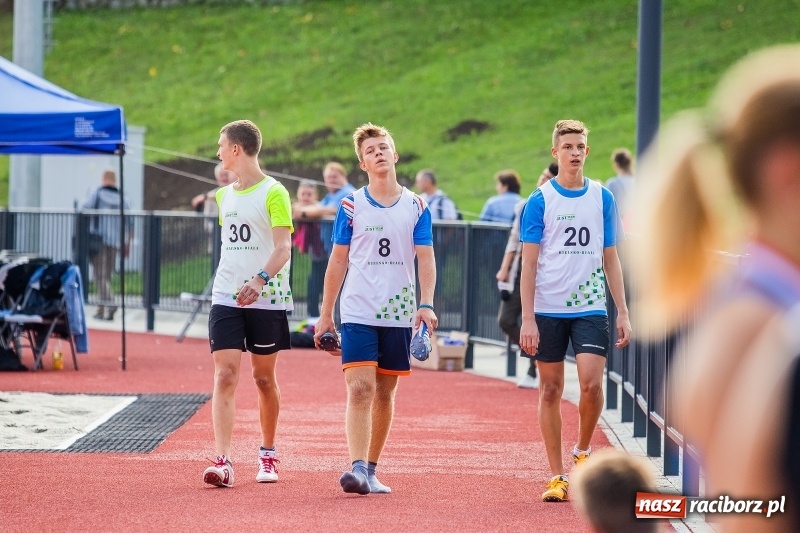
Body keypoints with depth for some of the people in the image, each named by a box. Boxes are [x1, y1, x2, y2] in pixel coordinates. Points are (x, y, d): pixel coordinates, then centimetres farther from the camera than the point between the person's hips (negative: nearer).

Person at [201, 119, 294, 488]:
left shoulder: (273, 193, -7)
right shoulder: (225, 195, 13)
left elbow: (283, 247, -16)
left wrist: (260, 280, -31)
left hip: (266, 301, -5)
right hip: (225, 299, 5)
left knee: (264, 377, 7)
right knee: (224, 376, -9)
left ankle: (267, 455, 25)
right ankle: (222, 461, -17)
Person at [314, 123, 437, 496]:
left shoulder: (416, 207, 4)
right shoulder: (351, 206, 2)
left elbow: (425, 258, 1)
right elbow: (338, 261, 6)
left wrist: (426, 304, -14)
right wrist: (326, 315, 6)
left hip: (399, 314, 2)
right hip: (358, 312, -2)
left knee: (385, 392, 8)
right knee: (360, 388, -15)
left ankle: (371, 469, 18)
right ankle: (357, 469, -23)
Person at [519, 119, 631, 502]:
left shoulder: (602, 198, 7)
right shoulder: (540, 200, -1)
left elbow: (610, 259, 11)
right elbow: (529, 263, -2)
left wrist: (623, 312, 6)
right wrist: (527, 319, -9)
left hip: (590, 308, 1)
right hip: (548, 310, -1)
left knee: (591, 384, -14)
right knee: (551, 391, 2)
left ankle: (582, 450, 13)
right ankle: (557, 477, 10)